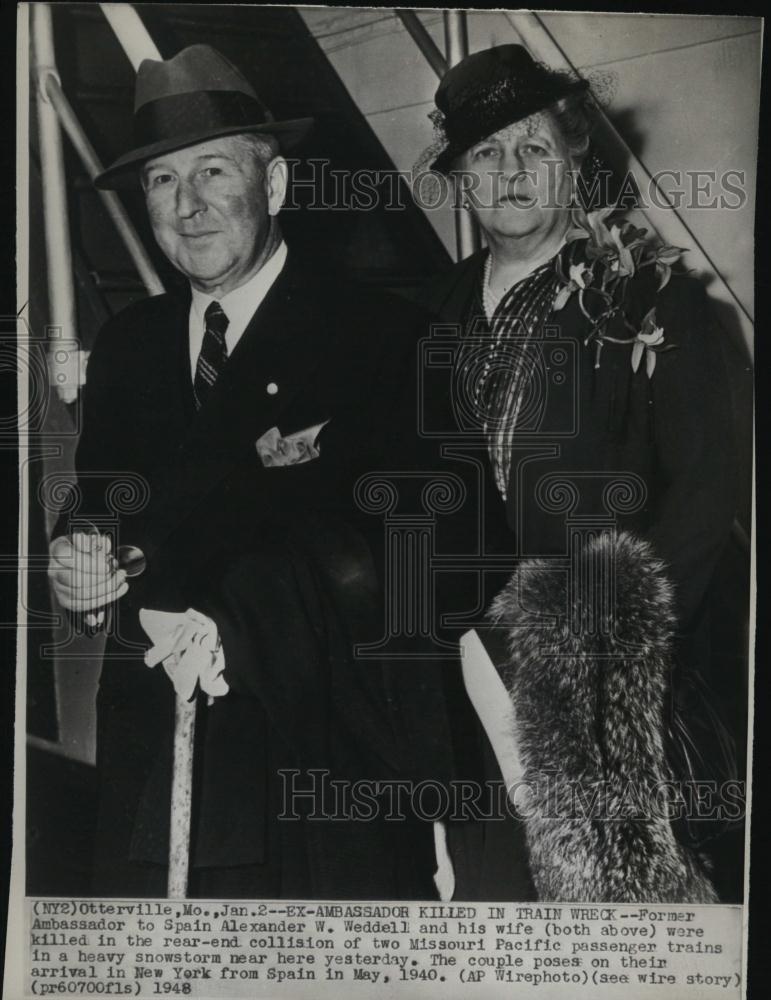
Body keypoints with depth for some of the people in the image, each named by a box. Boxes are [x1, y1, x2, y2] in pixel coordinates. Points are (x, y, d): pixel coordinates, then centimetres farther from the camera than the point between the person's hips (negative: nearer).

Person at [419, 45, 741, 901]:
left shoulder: (654, 303, -3)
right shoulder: (442, 308, 9)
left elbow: (703, 497, -8)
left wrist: (592, 649, -16)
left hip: (616, 696, -3)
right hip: (479, 693, 4)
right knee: (492, 881, 12)